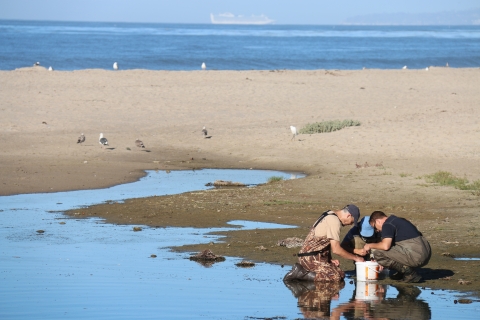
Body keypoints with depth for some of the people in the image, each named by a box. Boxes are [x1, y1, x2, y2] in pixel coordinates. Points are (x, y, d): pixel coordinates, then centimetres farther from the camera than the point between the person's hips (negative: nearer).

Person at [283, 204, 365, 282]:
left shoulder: (330, 215, 16)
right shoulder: (334, 221, -16)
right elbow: (336, 249, -17)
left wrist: (330, 260, 11)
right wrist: (355, 258, -5)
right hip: (311, 258, -10)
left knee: (341, 274, 2)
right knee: (337, 276, -20)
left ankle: (302, 270, 4)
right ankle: (300, 273, -14)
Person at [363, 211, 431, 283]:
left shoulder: (387, 225, -5)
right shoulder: (399, 220, 24)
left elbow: (385, 246, -18)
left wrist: (370, 245, 2)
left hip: (416, 256, -10)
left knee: (378, 253, -9)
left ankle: (407, 271, -5)